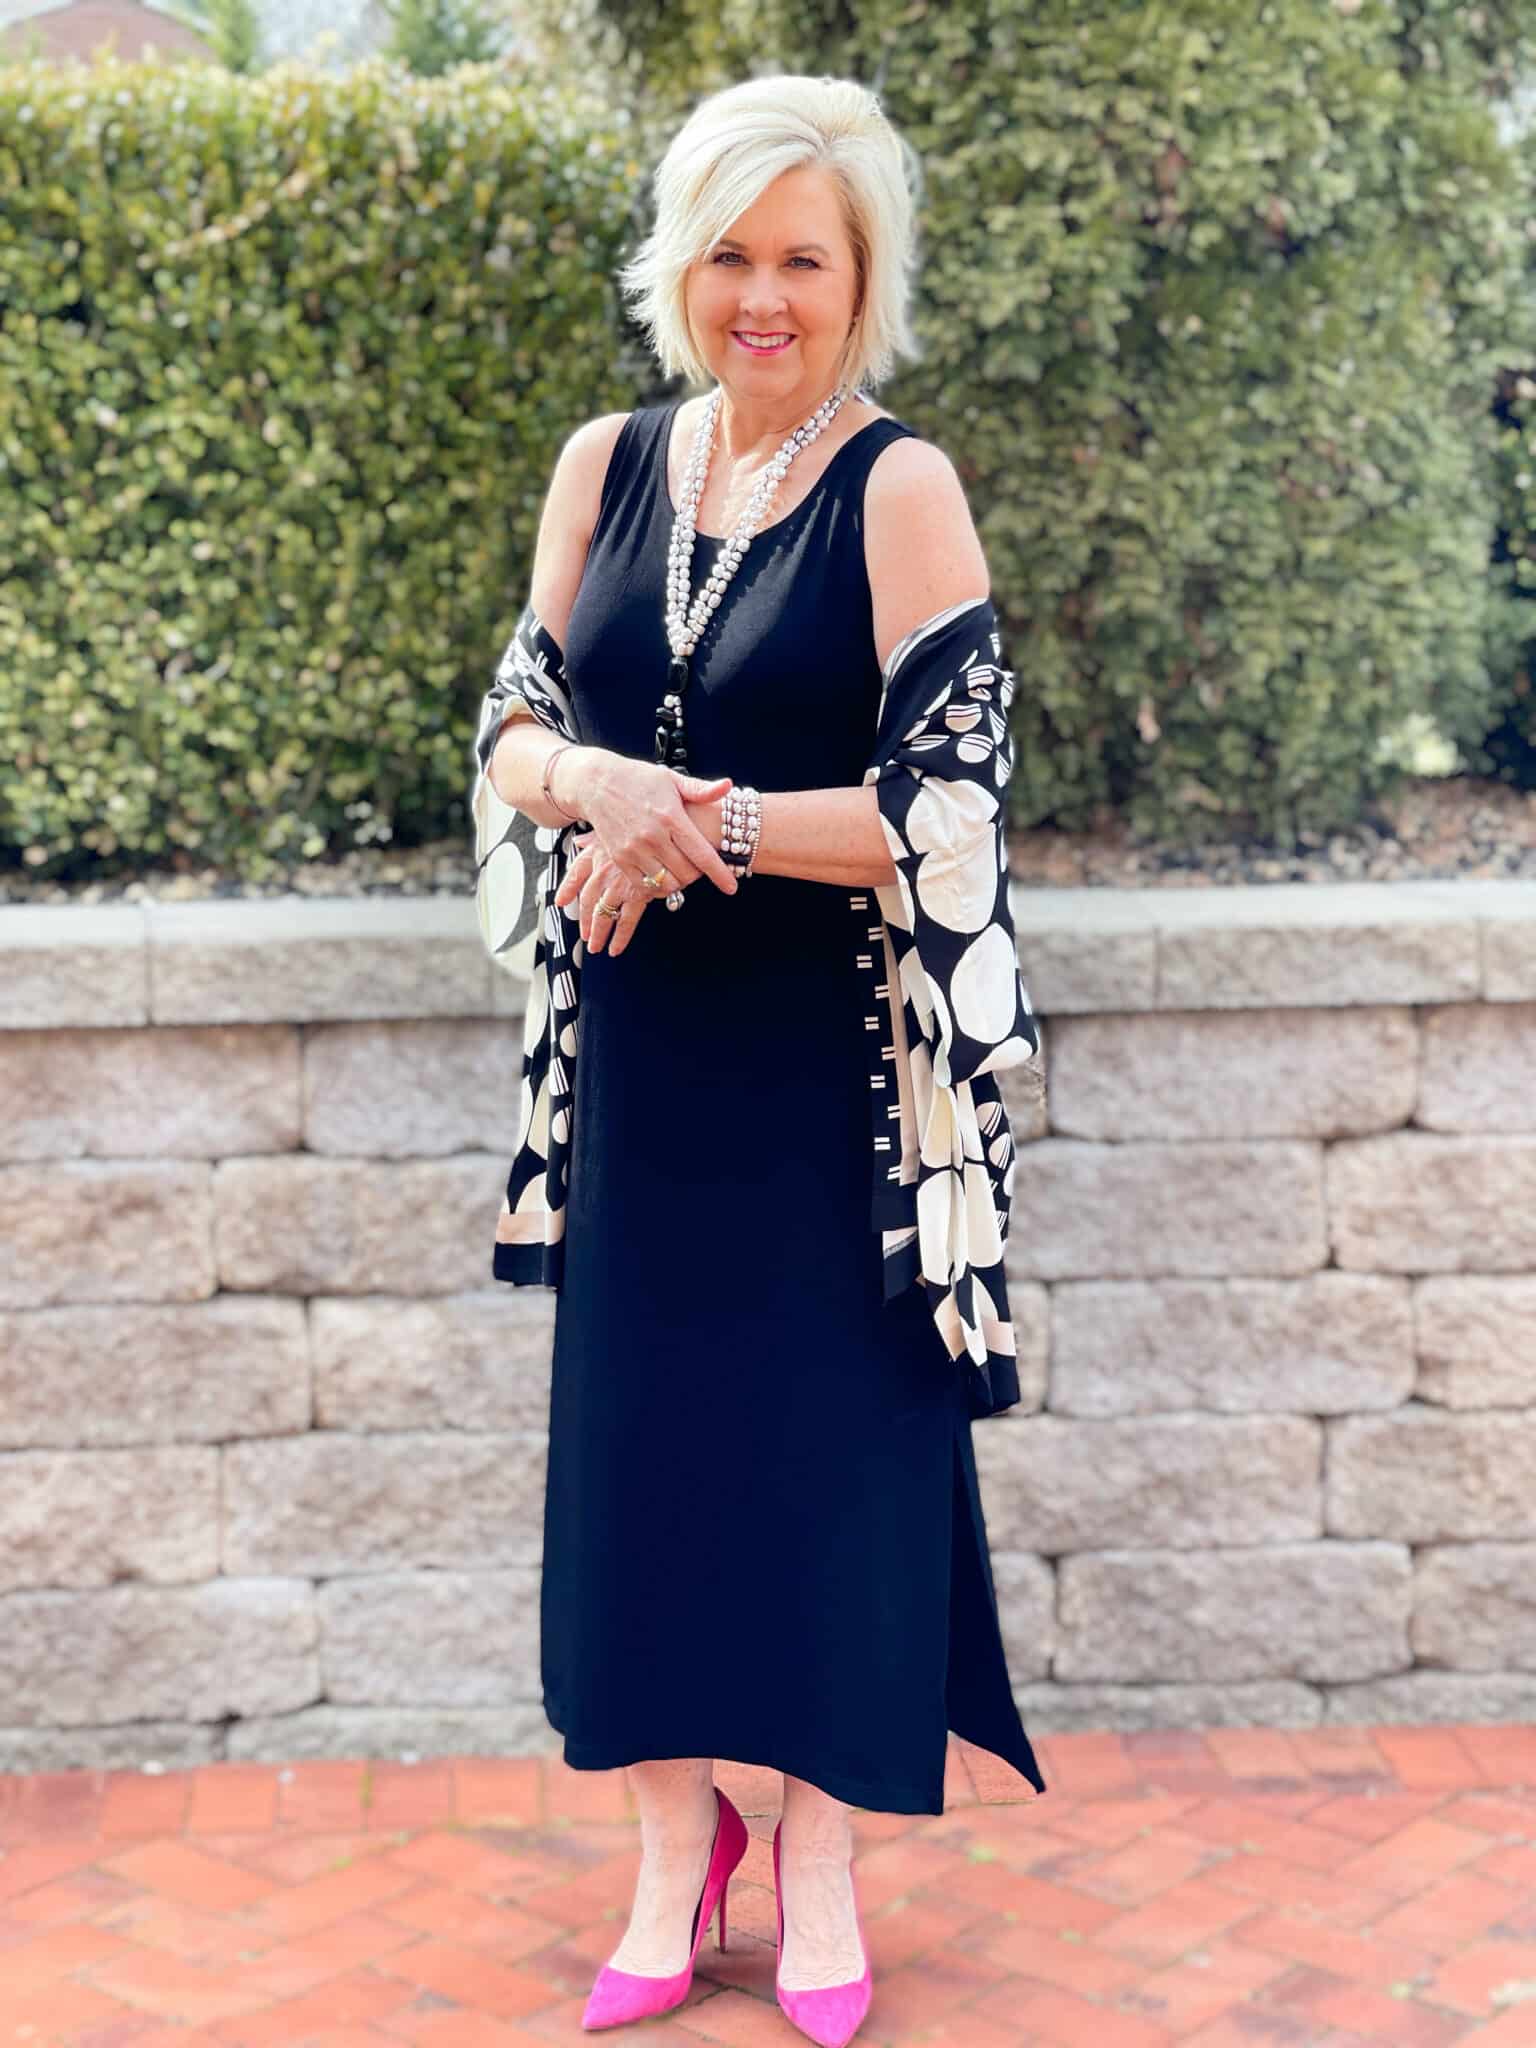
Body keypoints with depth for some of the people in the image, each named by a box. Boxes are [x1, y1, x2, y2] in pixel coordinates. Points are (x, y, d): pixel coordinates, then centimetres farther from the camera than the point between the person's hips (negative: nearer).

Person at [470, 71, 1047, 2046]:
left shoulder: (901, 489, -8)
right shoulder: (606, 465, 6)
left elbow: (947, 802, -14)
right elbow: (514, 729, 5)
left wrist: (702, 820, -18)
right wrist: (603, 787, -16)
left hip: (832, 1062, -4)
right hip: (642, 1052, 4)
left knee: (833, 1438, 4)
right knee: (639, 1426, 9)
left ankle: (820, 1855, 22)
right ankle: (674, 1841, 25)